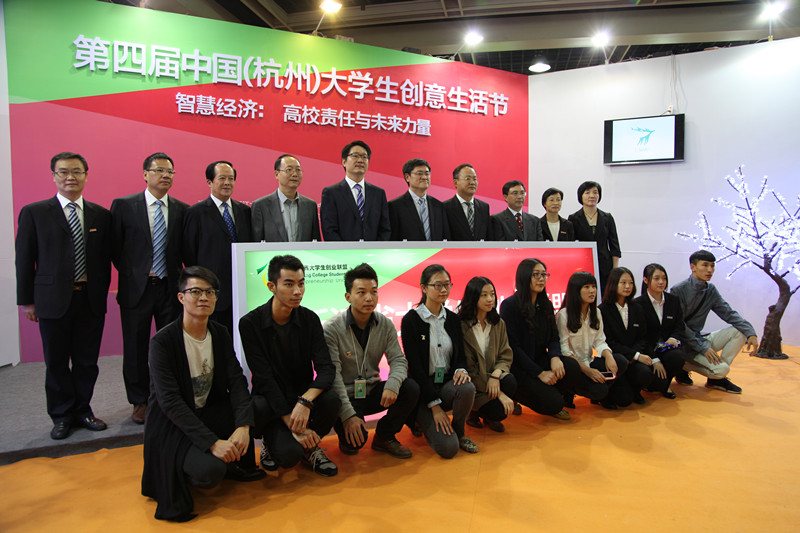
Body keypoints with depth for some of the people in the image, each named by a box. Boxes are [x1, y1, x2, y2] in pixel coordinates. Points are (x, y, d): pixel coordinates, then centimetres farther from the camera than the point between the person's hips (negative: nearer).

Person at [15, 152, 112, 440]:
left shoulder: (101, 215, 7)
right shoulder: (34, 213, 1)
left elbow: (105, 259, 8)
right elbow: (24, 259, 1)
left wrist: (102, 294, 5)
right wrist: (27, 300, -1)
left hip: (91, 300, 2)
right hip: (54, 300, -2)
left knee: (87, 361, 11)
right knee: (56, 363, 9)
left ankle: (83, 410, 27)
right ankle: (62, 416, 25)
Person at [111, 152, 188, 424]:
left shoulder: (182, 210, 5)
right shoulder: (123, 205, 0)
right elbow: (115, 247, 2)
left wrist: (178, 276, 0)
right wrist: (131, 274, 0)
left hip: (171, 288, 1)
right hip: (136, 288, -1)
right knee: (136, 348, 8)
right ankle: (140, 402, 25)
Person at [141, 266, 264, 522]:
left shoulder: (220, 334, 0)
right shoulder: (163, 341, -17)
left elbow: (237, 381, -8)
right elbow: (170, 402, -23)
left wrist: (243, 426, -25)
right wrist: (212, 442, -30)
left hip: (211, 412, 6)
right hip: (173, 424, -6)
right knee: (210, 471, -29)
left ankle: (232, 462, 7)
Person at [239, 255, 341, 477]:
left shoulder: (309, 319, -3)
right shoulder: (250, 323, -12)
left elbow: (327, 368, -12)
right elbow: (264, 379, -17)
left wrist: (306, 400, -33)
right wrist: (294, 426, -23)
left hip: (303, 395, 3)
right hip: (270, 401, -3)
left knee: (331, 399, -30)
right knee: (289, 455, -32)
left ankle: (311, 447, 1)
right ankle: (271, 442, 6)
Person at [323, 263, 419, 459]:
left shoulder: (385, 325, -1)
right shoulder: (331, 328, -15)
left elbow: (398, 360, -4)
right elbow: (333, 376, -18)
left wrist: (392, 384, -28)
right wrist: (348, 414, -26)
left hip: (372, 392, 4)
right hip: (345, 396, -4)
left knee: (411, 388, -21)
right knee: (355, 440, -28)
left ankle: (384, 437, 3)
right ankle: (345, 436, 12)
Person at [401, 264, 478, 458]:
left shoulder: (452, 318, 8)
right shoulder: (411, 320, -9)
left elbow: (460, 355, 9)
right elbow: (414, 365, -13)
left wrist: (461, 369, -17)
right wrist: (435, 405, -17)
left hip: (448, 383, 4)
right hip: (423, 389, -4)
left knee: (467, 388, -33)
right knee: (448, 448, -21)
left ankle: (459, 432, -3)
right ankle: (426, 422, 13)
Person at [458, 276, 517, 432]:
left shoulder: (498, 323, 7)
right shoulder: (462, 326, -14)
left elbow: (506, 356, 4)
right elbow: (468, 367, -15)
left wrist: (496, 375, -21)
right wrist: (499, 394, -18)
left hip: (492, 378, 5)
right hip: (472, 384, -5)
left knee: (510, 381, -27)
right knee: (499, 410, -26)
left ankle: (488, 416, 3)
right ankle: (474, 411, 10)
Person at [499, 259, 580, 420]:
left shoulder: (546, 304, 9)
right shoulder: (509, 305, -11)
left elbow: (553, 338, 8)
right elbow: (513, 346, -14)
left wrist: (555, 357, -16)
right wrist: (540, 373, -18)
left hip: (540, 361, 6)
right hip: (518, 367, -6)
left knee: (572, 366, -24)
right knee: (552, 404, -21)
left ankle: (562, 396, 6)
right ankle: (517, 395, 8)